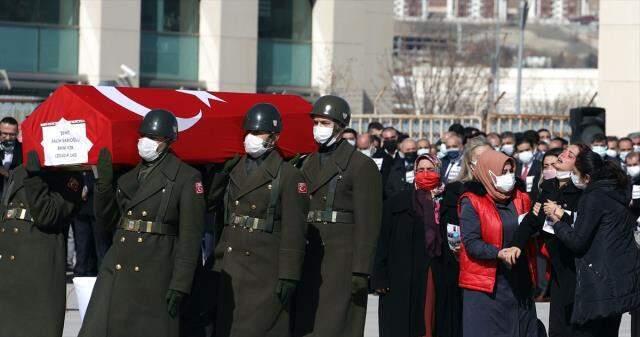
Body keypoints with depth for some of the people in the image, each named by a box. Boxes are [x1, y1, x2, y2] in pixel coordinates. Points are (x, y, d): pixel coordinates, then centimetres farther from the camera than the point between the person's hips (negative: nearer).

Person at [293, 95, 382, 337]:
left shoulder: (361, 166, -4)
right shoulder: (309, 164, 17)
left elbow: (367, 223, -9)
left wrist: (361, 271, -15)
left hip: (342, 261, -6)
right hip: (309, 260, 6)